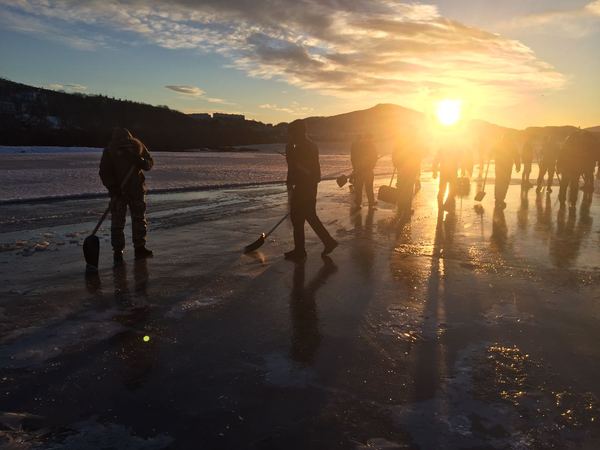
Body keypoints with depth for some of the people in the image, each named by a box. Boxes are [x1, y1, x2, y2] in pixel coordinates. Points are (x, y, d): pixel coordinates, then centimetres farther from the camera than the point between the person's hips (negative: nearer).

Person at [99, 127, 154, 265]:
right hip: (118, 191, -2)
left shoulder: (137, 146, -8)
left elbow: (150, 163, 2)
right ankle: (117, 252, 2)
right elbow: (104, 173, -8)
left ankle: (140, 249, 19)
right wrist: (112, 186, -22)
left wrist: (142, 162, -21)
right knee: (117, 222, -5)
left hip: (137, 189, 2)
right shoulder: (109, 151, -13)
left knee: (139, 219, 8)